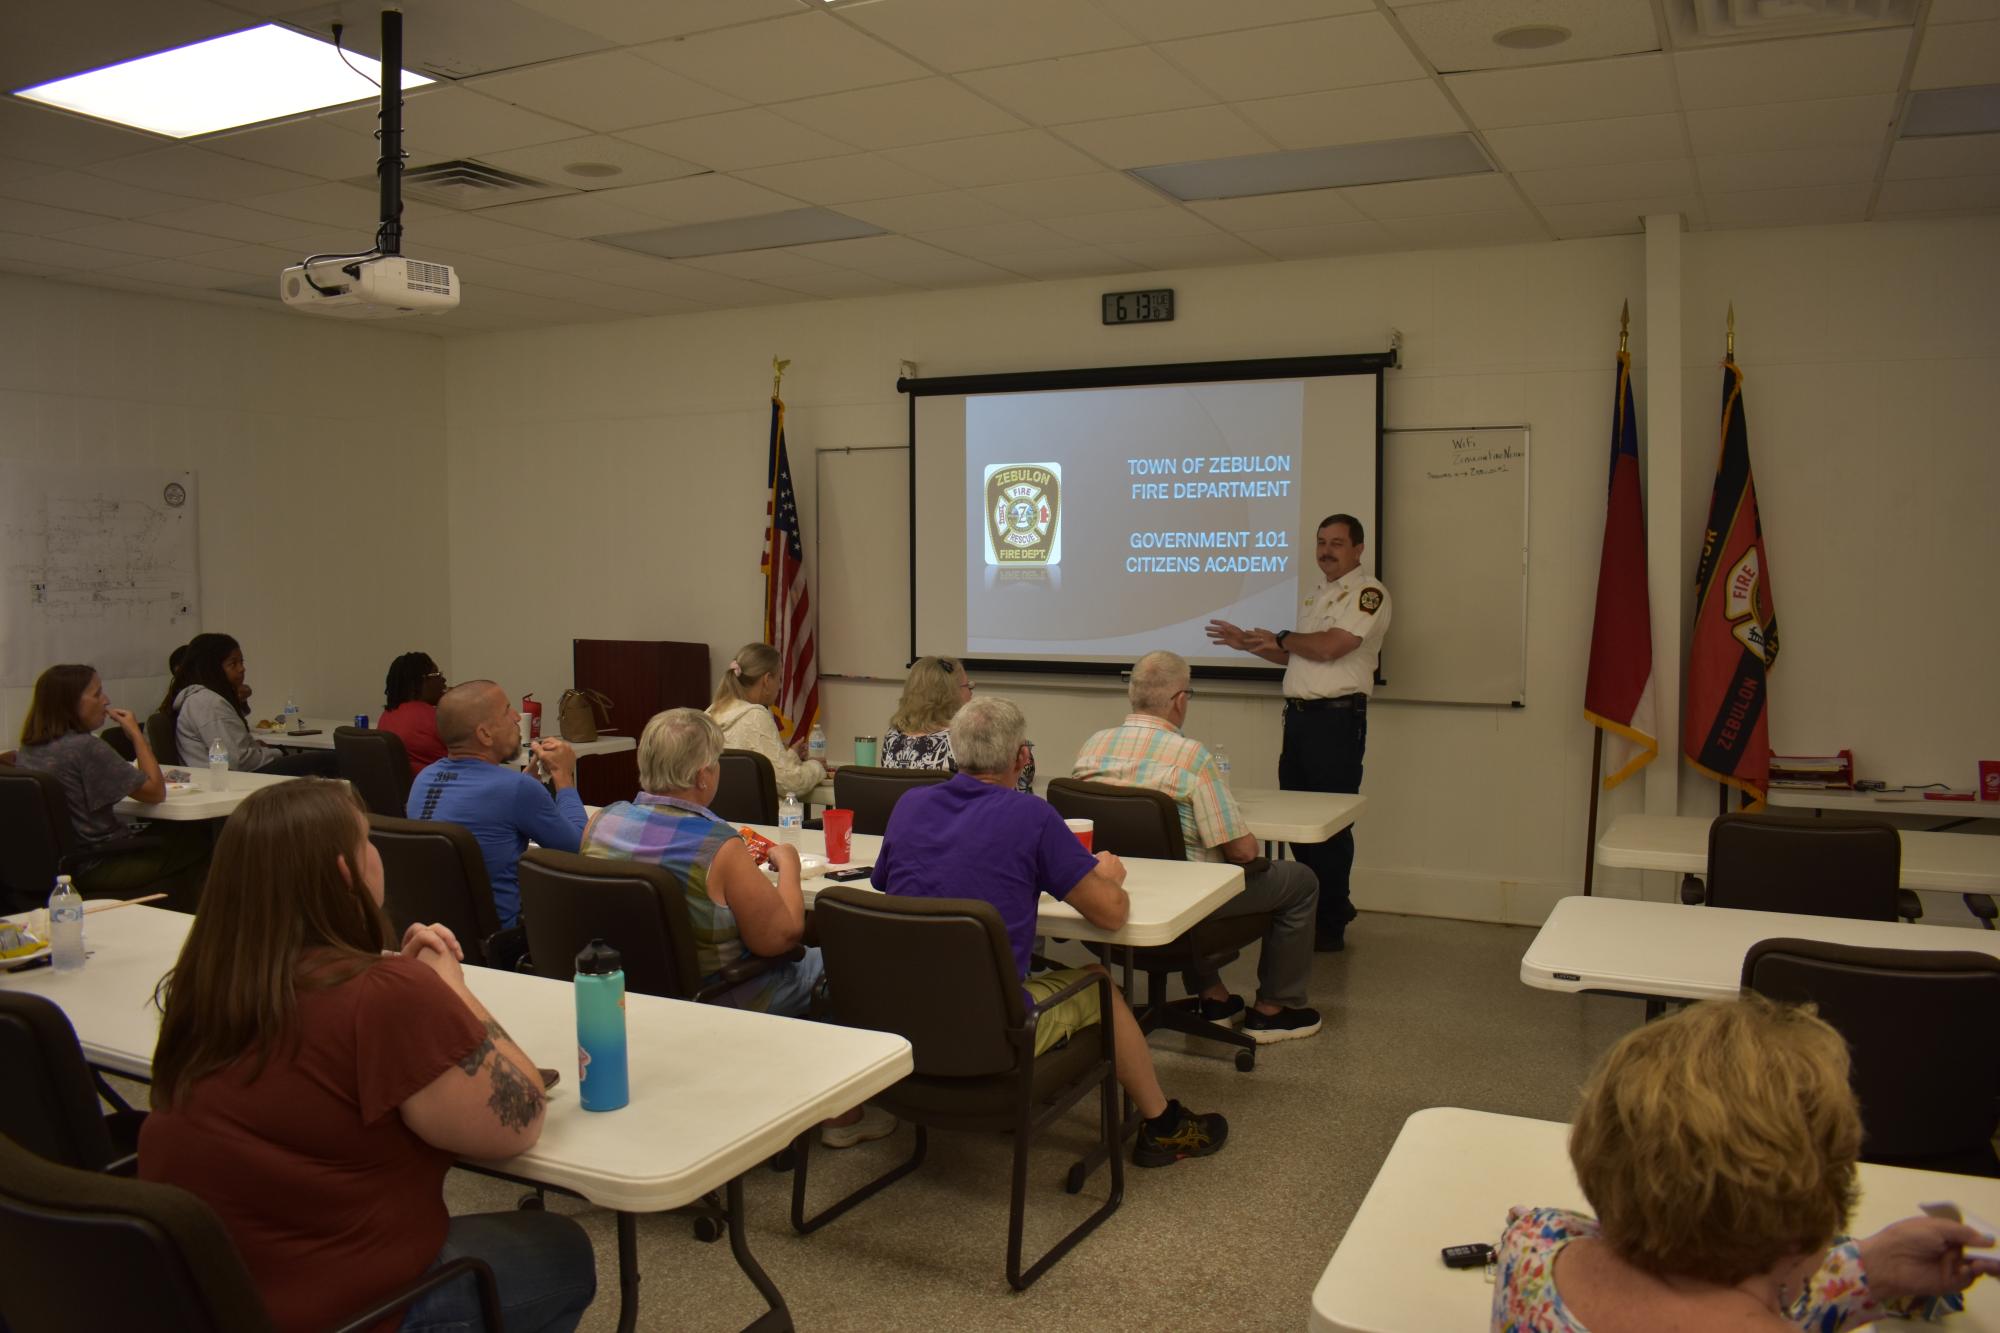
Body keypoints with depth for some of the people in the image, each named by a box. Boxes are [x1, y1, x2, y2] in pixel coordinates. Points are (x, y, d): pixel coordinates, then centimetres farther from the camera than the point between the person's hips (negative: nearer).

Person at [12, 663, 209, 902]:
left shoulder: (28, 749, 4)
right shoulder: (86, 747, -23)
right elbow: (156, 792, -17)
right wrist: (136, 734, -11)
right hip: (94, 869, -9)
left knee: (169, 832, 22)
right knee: (196, 840, 7)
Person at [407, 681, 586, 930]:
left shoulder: (424, 778, 1)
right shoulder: (516, 788, -21)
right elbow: (580, 845, -6)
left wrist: (534, 769, 19)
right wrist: (563, 775, 5)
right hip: (497, 932, -8)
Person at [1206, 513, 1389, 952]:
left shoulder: (1368, 592, -7)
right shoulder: (1317, 595, 21)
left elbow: (1328, 647, -19)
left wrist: (1281, 638, -3)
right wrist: (1249, 643, 16)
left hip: (1336, 718, -9)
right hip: (1299, 714, 9)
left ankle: (1330, 926, 5)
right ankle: (1312, 910, 24)